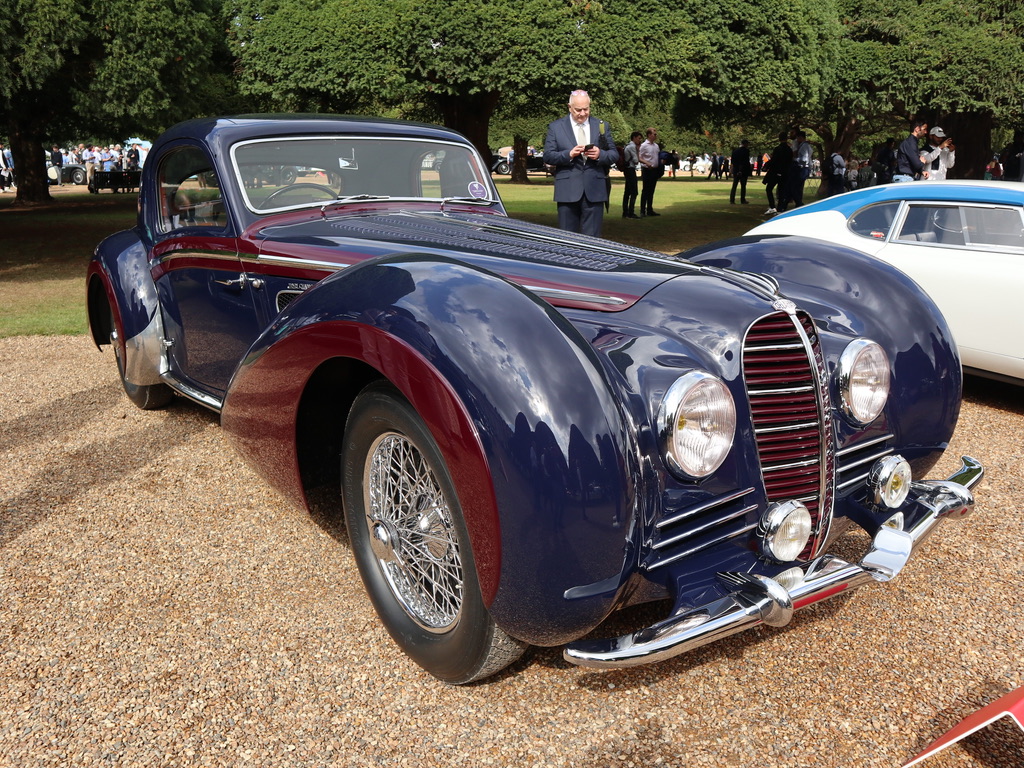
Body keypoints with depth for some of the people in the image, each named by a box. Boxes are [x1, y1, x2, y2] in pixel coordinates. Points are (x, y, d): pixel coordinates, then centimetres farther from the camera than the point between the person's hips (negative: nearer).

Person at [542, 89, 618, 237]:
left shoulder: (602, 126, 13)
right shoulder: (556, 127, 7)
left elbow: (614, 154, 11)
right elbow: (548, 156, 1)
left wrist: (600, 154, -10)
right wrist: (569, 154, -15)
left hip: (594, 191, 1)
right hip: (568, 191, -1)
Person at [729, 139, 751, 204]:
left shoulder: (735, 150, 7)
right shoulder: (746, 151, -9)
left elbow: (733, 162, 9)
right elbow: (746, 162, -13)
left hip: (736, 171, 5)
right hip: (743, 171, -4)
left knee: (734, 185, 7)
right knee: (743, 186, 3)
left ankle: (732, 199, 2)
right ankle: (742, 200, 4)